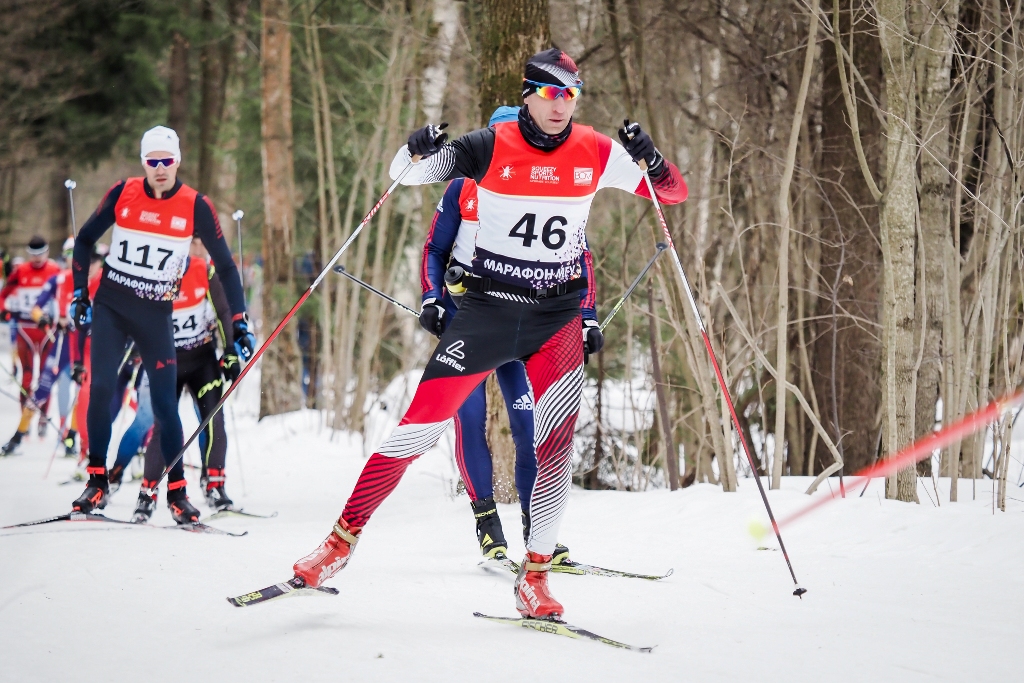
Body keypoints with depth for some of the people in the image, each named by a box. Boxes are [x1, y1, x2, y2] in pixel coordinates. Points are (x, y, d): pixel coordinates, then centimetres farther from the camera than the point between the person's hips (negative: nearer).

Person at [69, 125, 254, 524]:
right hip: (110, 306, 1)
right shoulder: (123, 194, -4)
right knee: (101, 388, -12)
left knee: (164, 401, -2)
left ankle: (177, 492, 9)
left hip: (156, 314, -1)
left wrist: (240, 323, -7)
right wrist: (79, 294, 4)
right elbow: (85, 240, 10)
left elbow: (225, 266, -2)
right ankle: (97, 481, 0)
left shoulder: (196, 206, -7)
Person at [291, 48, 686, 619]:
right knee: (420, 424, -5)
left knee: (557, 436, -16)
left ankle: (536, 574, -8)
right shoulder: (490, 147, -6)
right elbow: (404, 176, 0)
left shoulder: (595, 153, -1)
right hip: (488, 307, -1)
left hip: (558, 315, 1)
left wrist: (650, 159, -18)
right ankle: (343, 540, 6)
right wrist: (418, 152, -24)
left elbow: (675, 193, 3)